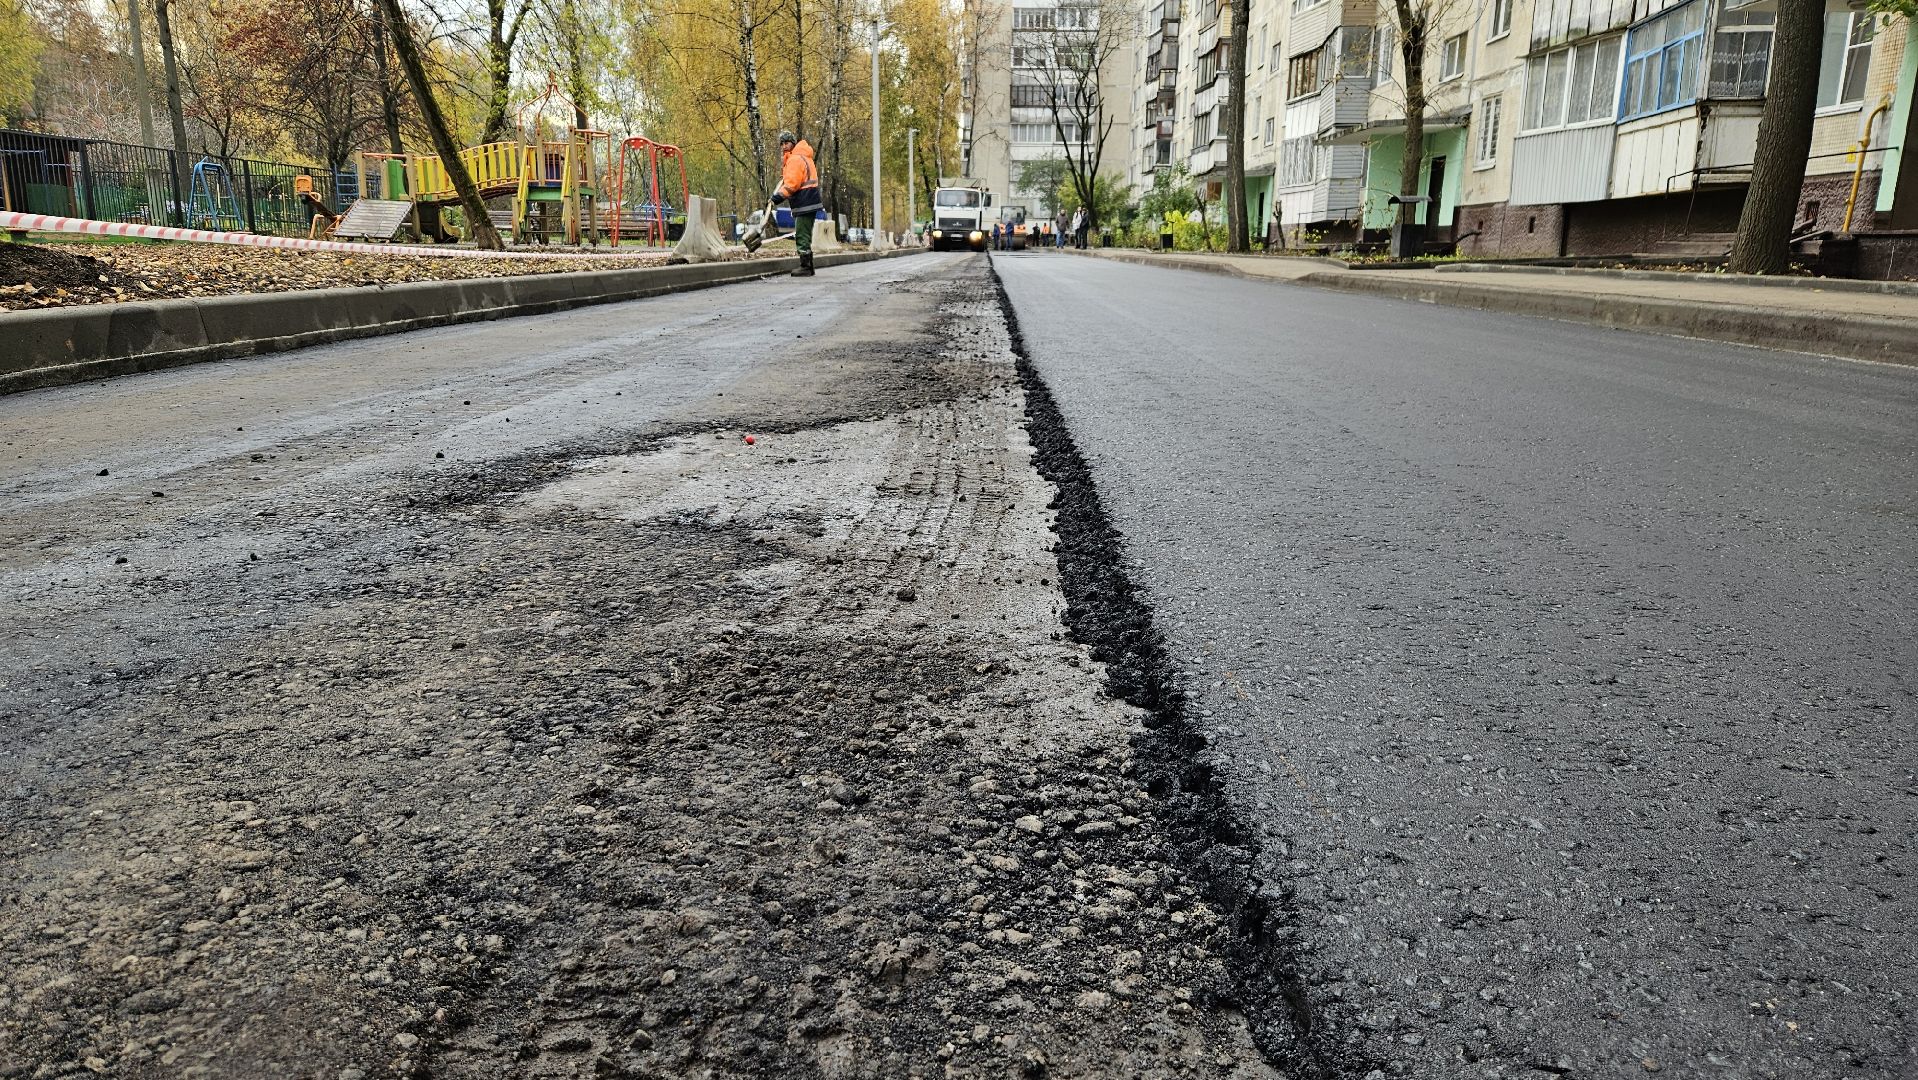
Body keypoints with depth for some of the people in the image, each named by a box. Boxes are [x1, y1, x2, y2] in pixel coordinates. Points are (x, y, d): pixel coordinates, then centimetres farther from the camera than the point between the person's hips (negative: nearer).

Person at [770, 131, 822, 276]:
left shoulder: (795, 159, -13)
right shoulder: (802, 156, 20)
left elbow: (792, 183, -21)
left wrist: (780, 195, -16)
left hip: (805, 204, -11)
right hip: (809, 202, 11)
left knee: (802, 236, -9)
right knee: (804, 236, 15)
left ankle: (805, 268, -9)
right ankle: (808, 267, 20)